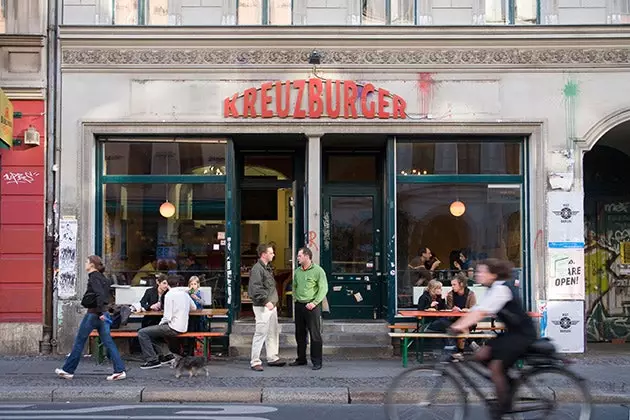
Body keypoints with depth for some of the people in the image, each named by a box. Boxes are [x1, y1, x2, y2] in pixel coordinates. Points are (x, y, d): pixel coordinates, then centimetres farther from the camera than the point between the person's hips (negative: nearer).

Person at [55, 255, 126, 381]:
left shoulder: (94, 277, -11)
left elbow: (100, 294, -23)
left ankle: (68, 370, 11)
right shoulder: (102, 277, 15)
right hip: (101, 313, 8)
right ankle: (119, 370, -2)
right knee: (108, 342, 4)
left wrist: (100, 312, -28)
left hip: (93, 313, -8)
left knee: (79, 341, 3)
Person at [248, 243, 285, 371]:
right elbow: (255, 288, -23)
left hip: (272, 306, 10)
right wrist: (265, 301, -25)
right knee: (261, 334, -7)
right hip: (262, 307, -10)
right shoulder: (257, 269, -15)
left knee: (273, 333, 15)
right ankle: (255, 362, -2)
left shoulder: (267, 268, 17)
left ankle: (272, 358, 25)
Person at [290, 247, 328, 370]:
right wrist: (295, 298, 8)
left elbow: (323, 289, -10)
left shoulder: (318, 271, -9)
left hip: (312, 306, -6)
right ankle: (301, 359, 23)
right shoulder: (297, 271, 11)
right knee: (299, 334, 12)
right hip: (299, 305, 7)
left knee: (315, 335, -3)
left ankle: (317, 361, 3)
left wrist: (314, 303, -16)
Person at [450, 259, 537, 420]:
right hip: (513, 332, 9)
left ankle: (502, 407, 2)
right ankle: (507, 382, 15)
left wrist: (461, 326, -40)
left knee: (496, 367, -13)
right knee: (481, 355, 0)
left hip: (523, 335, -9)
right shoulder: (494, 289, 10)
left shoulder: (501, 288, -20)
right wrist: (456, 325, -5)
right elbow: (476, 311, 5)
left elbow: (482, 312, -31)